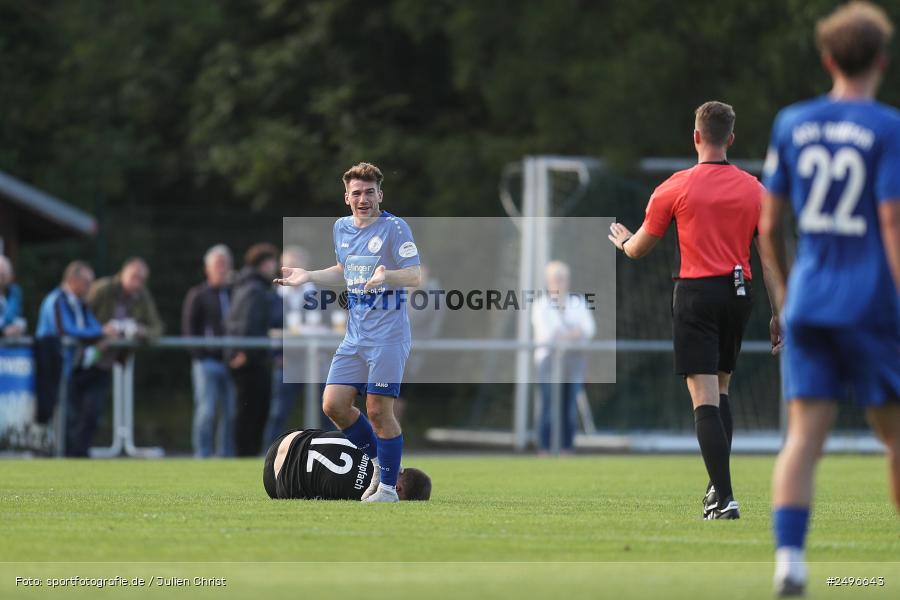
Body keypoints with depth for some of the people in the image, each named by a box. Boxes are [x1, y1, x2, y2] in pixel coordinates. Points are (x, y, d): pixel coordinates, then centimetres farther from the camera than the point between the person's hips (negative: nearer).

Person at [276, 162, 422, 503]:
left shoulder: (394, 228, -9)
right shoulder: (341, 228, 12)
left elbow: (415, 276, -16)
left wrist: (386, 276, -34)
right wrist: (308, 276, 16)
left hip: (388, 334, -7)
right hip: (355, 335, 7)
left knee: (378, 410, -9)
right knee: (334, 404, 1)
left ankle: (388, 488, 4)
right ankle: (381, 463, 21)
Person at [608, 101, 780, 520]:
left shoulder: (676, 187, -4)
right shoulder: (754, 189, 5)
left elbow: (639, 249, 7)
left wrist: (622, 240, 30)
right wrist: (778, 313, 10)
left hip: (696, 294, -5)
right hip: (739, 293, 5)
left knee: (704, 397, -7)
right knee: (720, 390, 22)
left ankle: (724, 498, -16)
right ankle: (718, 485, 24)